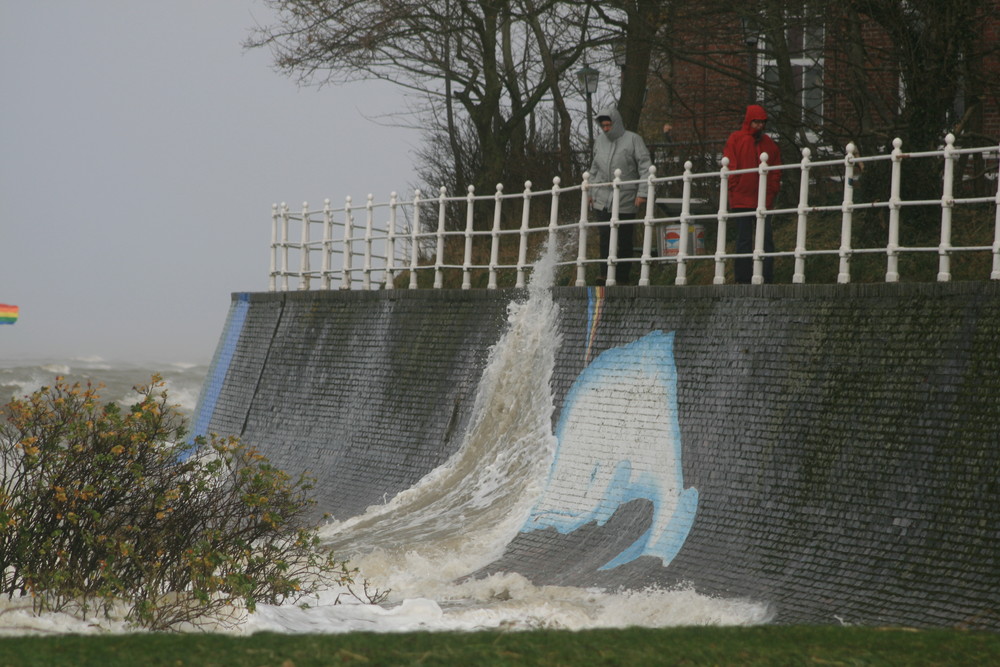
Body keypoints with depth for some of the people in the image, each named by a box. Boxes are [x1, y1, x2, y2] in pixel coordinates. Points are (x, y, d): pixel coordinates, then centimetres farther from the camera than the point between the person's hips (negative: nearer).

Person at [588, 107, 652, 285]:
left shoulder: (633, 140, -2)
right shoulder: (599, 142, 13)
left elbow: (646, 168, -5)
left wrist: (642, 193, -12)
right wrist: (591, 192, 17)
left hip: (626, 199, -3)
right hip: (602, 200, 3)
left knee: (626, 240, 1)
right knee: (605, 237, -11)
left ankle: (622, 278, 6)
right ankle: (606, 274, -15)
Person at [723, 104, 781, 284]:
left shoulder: (769, 144, 14)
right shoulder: (735, 139, 4)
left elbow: (776, 172, 15)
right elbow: (730, 167, -1)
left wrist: (771, 193, 3)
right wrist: (735, 189, -7)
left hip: (764, 201, 3)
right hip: (741, 200, -3)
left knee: (766, 240, -2)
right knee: (744, 240, -1)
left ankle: (767, 278, -1)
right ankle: (743, 279, 1)